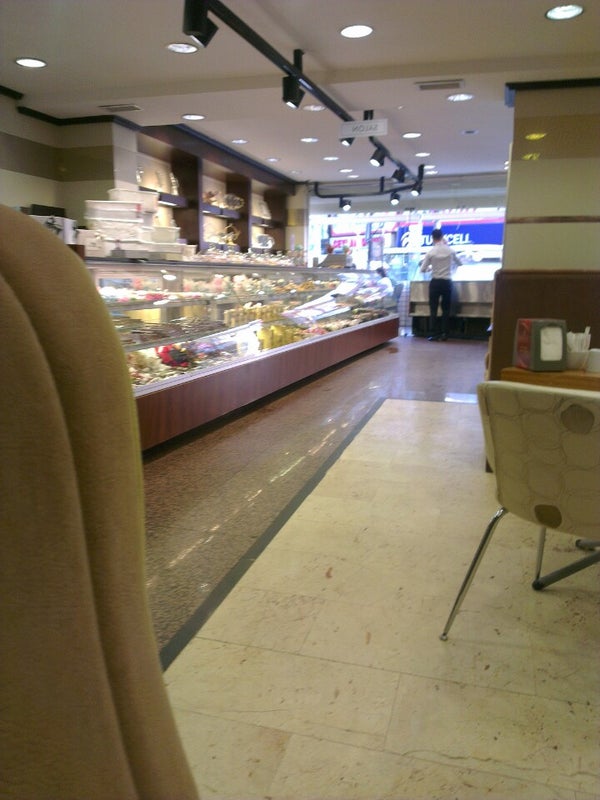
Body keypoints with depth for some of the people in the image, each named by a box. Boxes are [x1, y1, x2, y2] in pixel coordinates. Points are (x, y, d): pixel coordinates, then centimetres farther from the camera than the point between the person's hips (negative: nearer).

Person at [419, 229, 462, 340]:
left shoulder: (430, 252, -8)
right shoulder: (450, 250, 0)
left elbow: (422, 269, -3)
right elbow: (460, 263, 15)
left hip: (435, 282, -2)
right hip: (447, 282, 2)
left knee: (433, 309, 5)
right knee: (446, 309, 10)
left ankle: (433, 334, 2)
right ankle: (444, 334, 9)